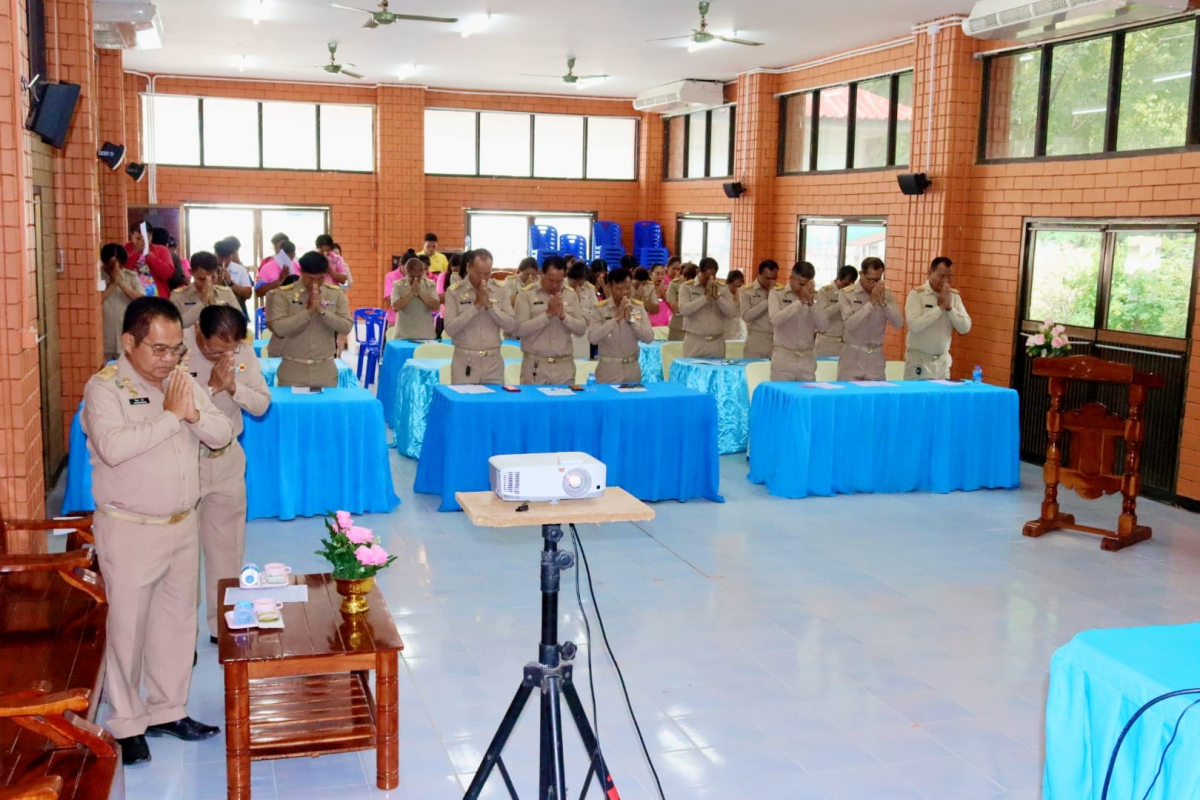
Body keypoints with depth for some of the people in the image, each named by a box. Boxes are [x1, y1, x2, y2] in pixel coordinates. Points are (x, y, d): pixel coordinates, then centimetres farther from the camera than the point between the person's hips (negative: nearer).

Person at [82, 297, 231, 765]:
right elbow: (113, 447, -30)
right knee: (128, 627, 4)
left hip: (183, 525, 6)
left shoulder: (182, 381, 5)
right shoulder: (105, 387, -14)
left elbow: (222, 435, 3)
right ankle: (126, 724, 20)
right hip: (129, 530, -6)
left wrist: (194, 414, -17)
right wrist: (170, 415, -22)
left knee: (178, 620, 15)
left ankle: (168, 710, 30)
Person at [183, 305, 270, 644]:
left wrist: (235, 387, -21)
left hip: (227, 461, 4)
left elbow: (262, 404, -4)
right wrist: (211, 387, -29)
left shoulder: (244, 352, -6)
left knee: (227, 548, 13)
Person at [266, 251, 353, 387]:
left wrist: (322, 310, -16)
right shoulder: (283, 294, -5)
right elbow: (278, 328, -15)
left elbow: (347, 327, -5)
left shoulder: (336, 294, 2)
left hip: (325, 370, 2)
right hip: (292, 369, -2)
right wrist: (308, 311, -20)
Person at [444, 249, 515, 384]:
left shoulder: (500, 291, 6)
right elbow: (450, 329, -13)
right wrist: (475, 305, -16)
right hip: (465, 363, -2)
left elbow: (511, 325, -2)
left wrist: (490, 305, -13)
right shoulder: (454, 292, -3)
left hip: (493, 363, 3)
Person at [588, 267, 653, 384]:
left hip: (633, 369, 3)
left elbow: (649, 338, -6)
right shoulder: (599, 308, -7)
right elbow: (593, 338, -20)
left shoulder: (639, 307, 2)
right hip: (608, 370, -3)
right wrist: (616, 318, -23)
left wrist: (631, 320, -18)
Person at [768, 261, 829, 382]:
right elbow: (775, 320, -19)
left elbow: (824, 327, -2)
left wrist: (811, 303, -12)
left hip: (807, 359, 3)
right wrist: (800, 301, -19)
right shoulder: (777, 294, 0)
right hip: (783, 358, -3)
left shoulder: (814, 297, 8)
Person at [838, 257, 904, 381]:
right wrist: (871, 302, -20)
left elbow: (899, 324, -3)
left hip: (876, 359, 3)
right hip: (852, 358, -3)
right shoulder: (847, 293, -6)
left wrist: (883, 302, -15)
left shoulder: (886, 294, 4)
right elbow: (849, 324, -19)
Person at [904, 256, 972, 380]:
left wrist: (949, 307, -11)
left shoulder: (954, 295, 5)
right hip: (919, 360, -4)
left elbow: (965, 328, 0)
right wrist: (939, 307, -17)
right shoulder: (917, 294, -9)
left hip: (942, 362, 4)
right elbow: (914, 326, -22)